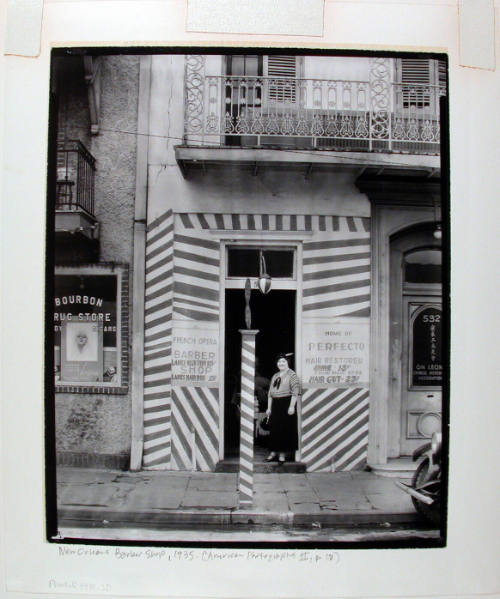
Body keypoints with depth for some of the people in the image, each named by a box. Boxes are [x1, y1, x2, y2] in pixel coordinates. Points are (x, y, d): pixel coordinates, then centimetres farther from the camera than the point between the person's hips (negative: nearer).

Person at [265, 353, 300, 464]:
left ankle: (282, 454, 5)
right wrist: (269, 407, 11)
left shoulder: (292, 375, -4)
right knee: (274, 429, 7)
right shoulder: (275, 376, 15)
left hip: (286, 404, -6)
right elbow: (270, 393, 17)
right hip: (275, 405, 6)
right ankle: (273, 453, 15)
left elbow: (295, 392, -11)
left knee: (285, 429, -2)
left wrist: (292, 406, -19)